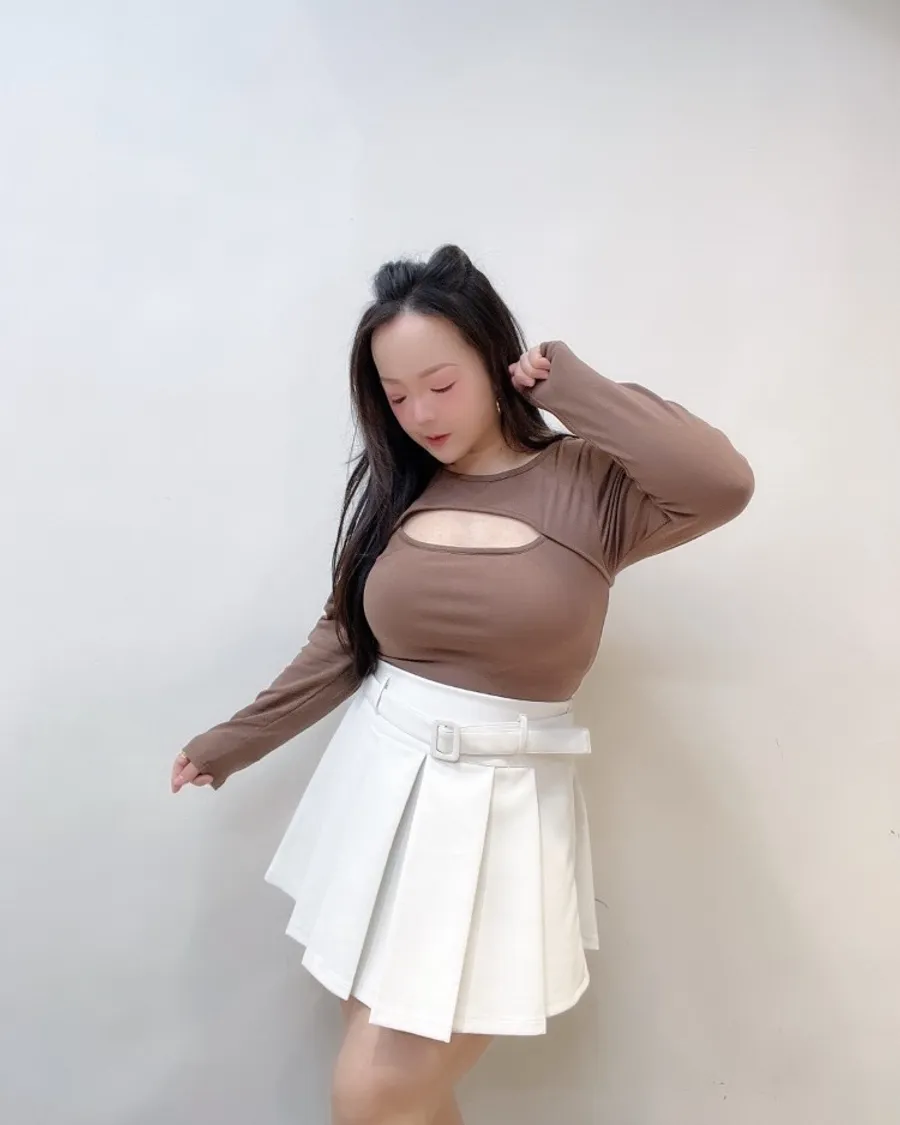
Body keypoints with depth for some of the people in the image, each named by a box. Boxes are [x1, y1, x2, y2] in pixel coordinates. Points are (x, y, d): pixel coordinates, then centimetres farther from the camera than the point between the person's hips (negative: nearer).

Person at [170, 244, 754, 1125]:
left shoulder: (588, 481, -8)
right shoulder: (395, 489, 4)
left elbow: (722, 483, -26)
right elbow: (344, 640, 9)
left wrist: (567, 386, -16)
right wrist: (240, 738, 13)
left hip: (498, 804, -4)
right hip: (378, 783, 5)